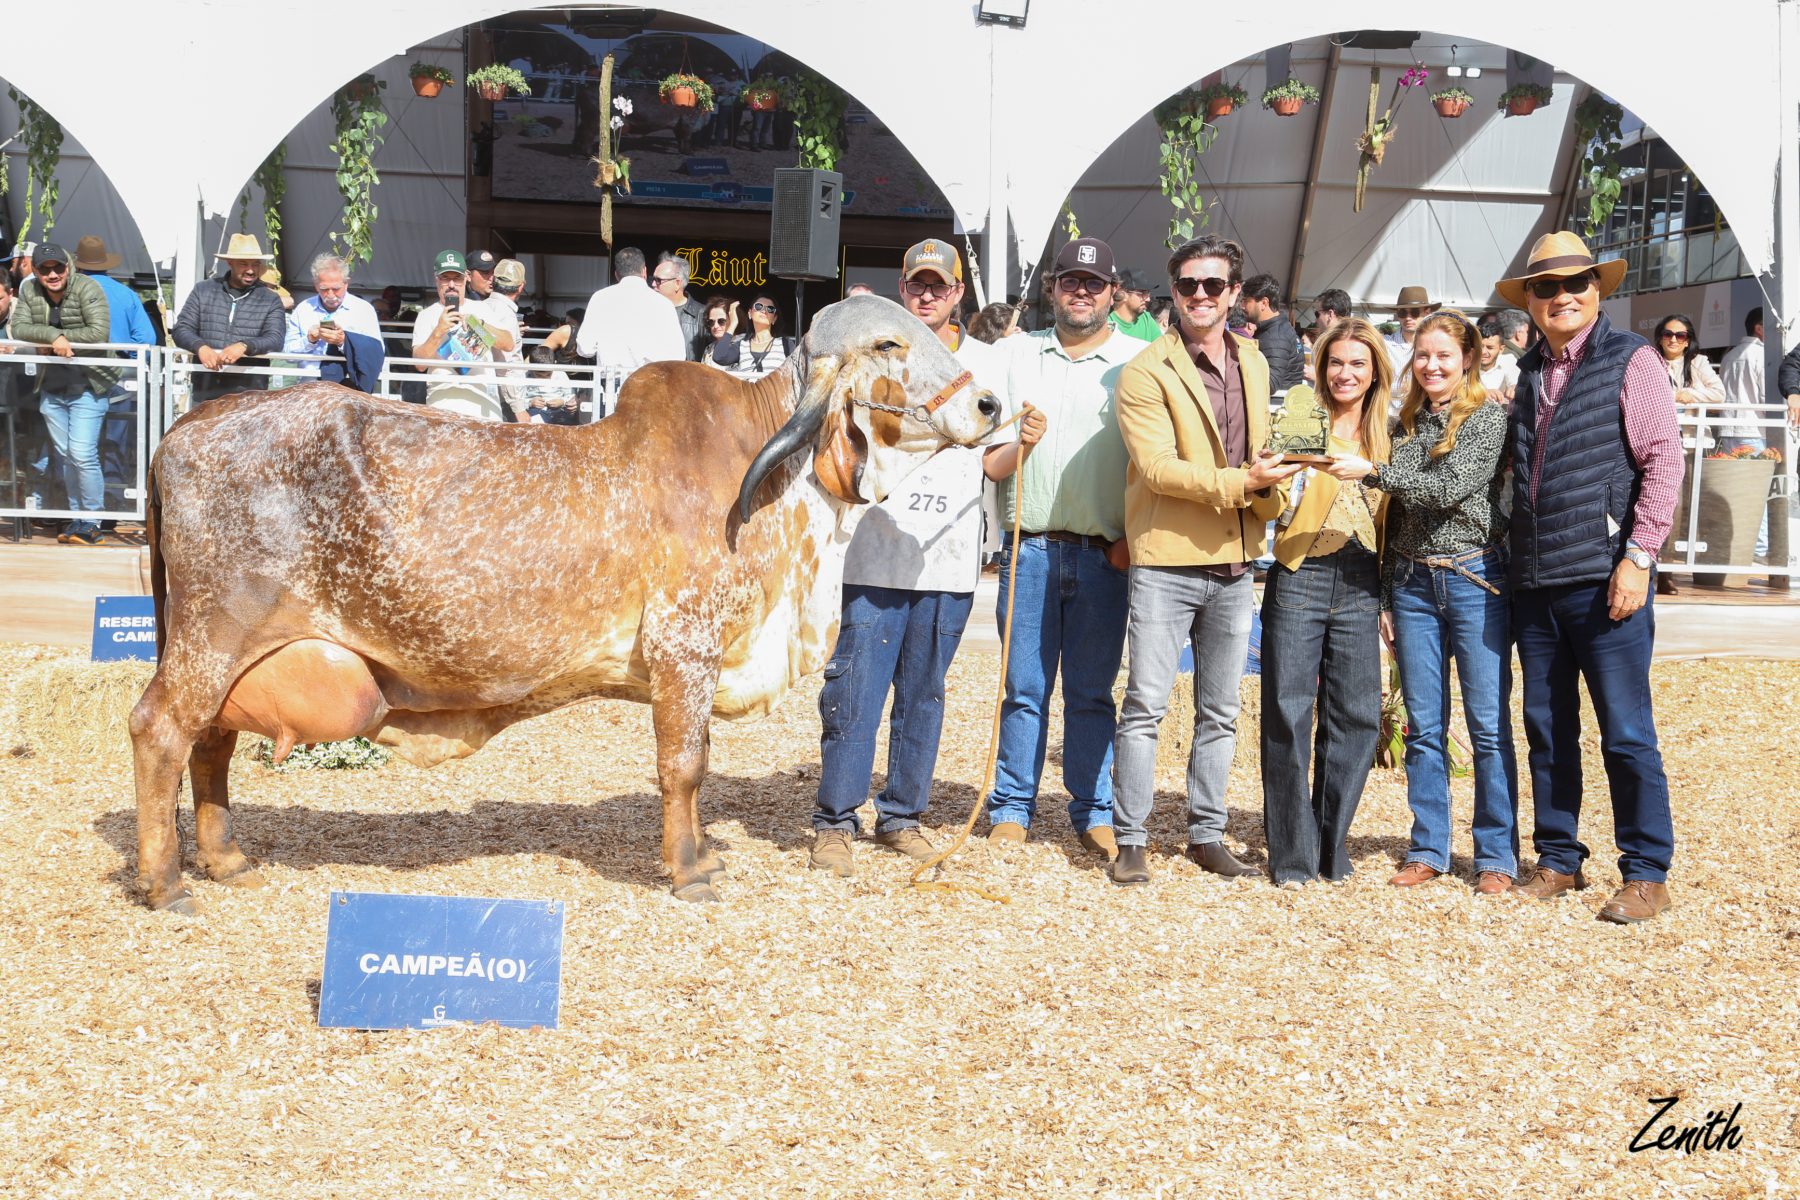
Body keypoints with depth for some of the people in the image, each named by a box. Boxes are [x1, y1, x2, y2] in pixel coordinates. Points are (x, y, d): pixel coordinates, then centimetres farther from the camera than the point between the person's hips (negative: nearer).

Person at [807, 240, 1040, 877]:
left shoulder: (985, 365, 11)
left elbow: (992, 463, 10)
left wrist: (1023, 442, -9)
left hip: (951, 561, 2)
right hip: (876, 555, -2)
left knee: (924, 694, 9)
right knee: (856, 688, -4)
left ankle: (901, 816, 21)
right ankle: (835, 823, 6)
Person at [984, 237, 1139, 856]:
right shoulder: (1013, 353, 11)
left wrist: (1133, 535, -6)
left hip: (1105, 555, -1)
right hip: (1029, 548, 1)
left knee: (1092, 690, 6)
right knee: (1024, 687, 4)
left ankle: (1093, 812, 15)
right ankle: (1012, 809, 13)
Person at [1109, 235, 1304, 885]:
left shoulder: (1254, 364, 12)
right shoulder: (1146, 372, -8)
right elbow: (1156, 466, -17)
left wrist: (1268, 492, 5)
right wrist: (1241, 482, -22)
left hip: (1234, 565, 6)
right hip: (1166, 563, -6)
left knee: (1220, 711, 12)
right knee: (1145, 704, -3)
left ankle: (1206, 834, 22)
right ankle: (1131, 841, 5)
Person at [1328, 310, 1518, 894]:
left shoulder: (1488, 417, -2)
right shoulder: (1407, 423, 13)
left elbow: (1452, 487, -17)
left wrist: (1371, 471, -18)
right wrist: (1386, 598, 12)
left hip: (1475, 581, -5)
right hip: (1412, 583, 5)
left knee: (1489, 724, -1)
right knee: (1423, 725, 7)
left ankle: (1497, 856, 6)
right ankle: (1428, 849, 15)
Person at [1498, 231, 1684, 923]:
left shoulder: (1630, 361, -2)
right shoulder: (1528, 372, 16)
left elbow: (1664, 461, -9)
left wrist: (1638, 557, -15)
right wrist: (1511, 563, 13)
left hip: (1604, 579, -6)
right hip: (1535, 582, 6)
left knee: (1626, 733, -2)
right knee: (1547, 730, 11)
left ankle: (1647, 874, 8)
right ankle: (1558, 861, 23)